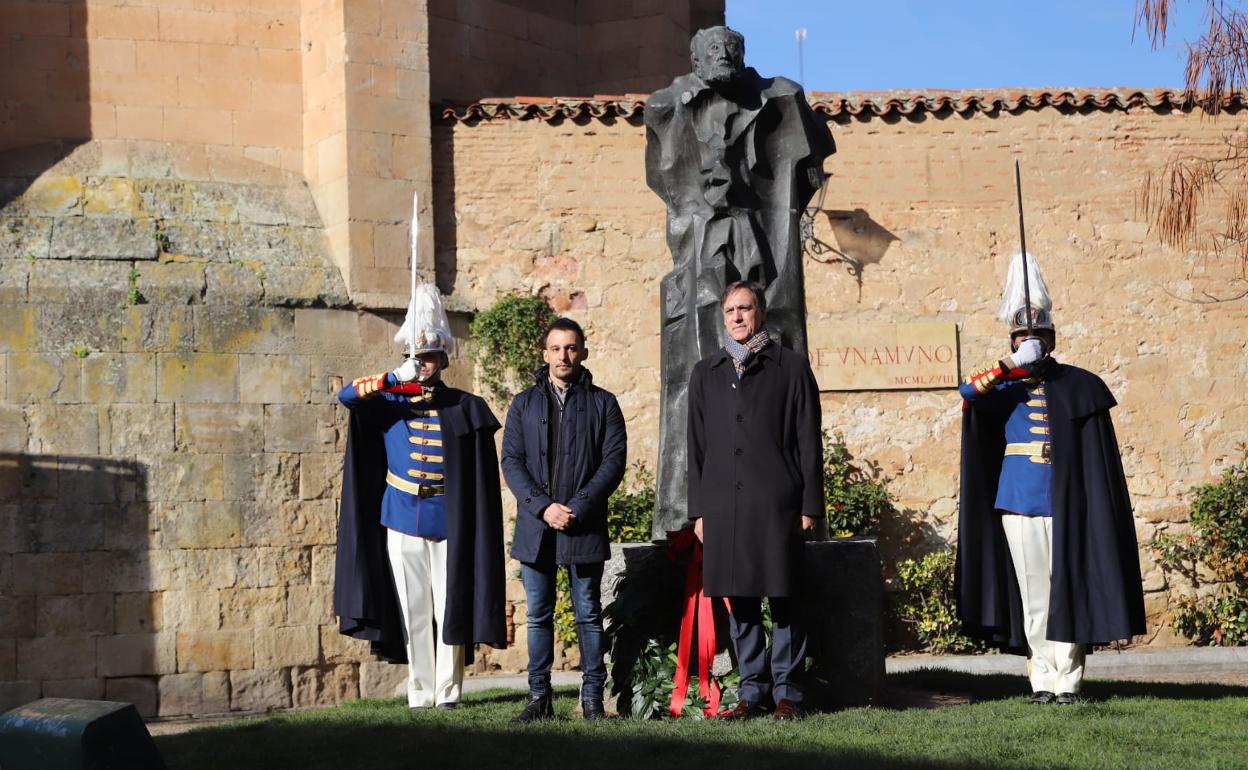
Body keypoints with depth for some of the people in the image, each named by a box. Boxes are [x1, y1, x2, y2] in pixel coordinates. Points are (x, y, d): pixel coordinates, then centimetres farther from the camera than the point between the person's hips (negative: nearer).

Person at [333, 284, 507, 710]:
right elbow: (347, 396, -11)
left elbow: (483, 475, 4)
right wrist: (395, 378, -24)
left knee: (450, 610, 0)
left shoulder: (466, 408, 4)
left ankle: (448, 692, 6)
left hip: (449, 525, -1)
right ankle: (420, 694, 10)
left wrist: (477, 525, -2)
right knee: (413, 614, 5)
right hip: (402, 522, 1)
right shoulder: (390, 403, 7)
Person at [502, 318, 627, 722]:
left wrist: (578, 507, -12)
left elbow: (614, 460, -1)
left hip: (585, 526, -2)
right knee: (538, 615, 5)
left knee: (588, 614, 2)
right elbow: (512, 461, 5)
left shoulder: (602, 403, 7)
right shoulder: (524, 403, 12)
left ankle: (592, 698, 7)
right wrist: (543, 507, -9)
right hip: (535, 526, 2)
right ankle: (539, 697, 10)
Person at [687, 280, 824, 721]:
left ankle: (786, 691, 7)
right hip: (723, 504, 3)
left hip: (777, 504, -3)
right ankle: (752, 690, 13)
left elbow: (808, 442, 3)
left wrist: (810, 505, -3)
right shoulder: (706, 374, 15)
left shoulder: (791, 368, 6)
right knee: (739, 603, 6)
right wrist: (698, 510, 8)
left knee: (784, 601, 0)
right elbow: (697, 446, 15)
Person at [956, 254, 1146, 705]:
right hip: (1018, 503, 2)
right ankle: (1042, 680, 9)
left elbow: (1101, 458, 4)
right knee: (1032, 595, 3)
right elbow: (969, 393, -11)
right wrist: (1011, 368, -19)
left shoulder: (1079, 387, 6)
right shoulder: (1005, 391, 11)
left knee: (1067, 592, -2)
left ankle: (1068, 680, 4)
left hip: (1065, 507, -2)